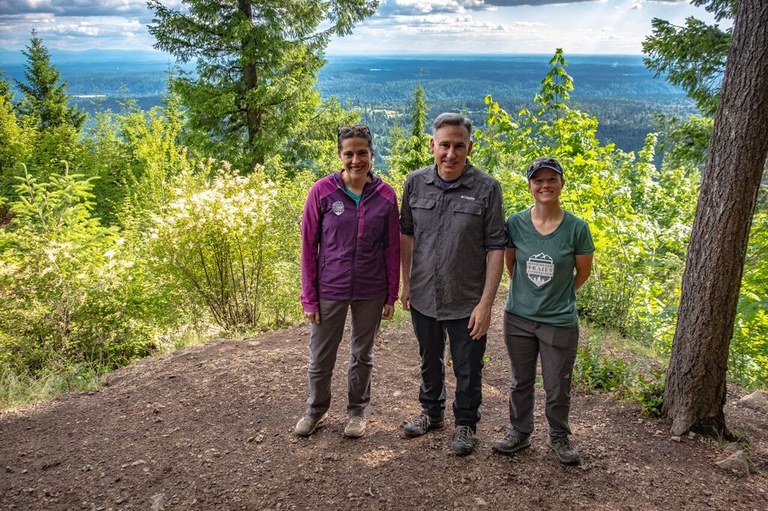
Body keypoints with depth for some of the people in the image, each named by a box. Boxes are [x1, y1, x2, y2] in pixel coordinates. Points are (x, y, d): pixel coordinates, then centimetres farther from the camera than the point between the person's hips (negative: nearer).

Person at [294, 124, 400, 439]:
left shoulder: (385, 195, -5)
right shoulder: (322, 191, -10)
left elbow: (391, 248, 2)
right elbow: (308, 245, -6)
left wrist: (392, 295, 2)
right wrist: (309, 297, -6)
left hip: (371, 292, 1)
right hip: (330, 291, -1)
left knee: (362, 354, 17)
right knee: (321, 357, 12)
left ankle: (357, 410, 37)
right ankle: (316, 410, 36)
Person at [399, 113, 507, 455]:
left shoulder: (486, 189, -13)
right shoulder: (416, 183, -3)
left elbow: (496, 248, -12)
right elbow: (406, 234, 7)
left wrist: (486, 303, -15)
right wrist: (406, 283, 6)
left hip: (466, 302, -3)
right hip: (424, 298, 3)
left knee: (468, 370, 12)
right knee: (429, 361, 23)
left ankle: (465, 424, 35)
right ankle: (432, 412, 46)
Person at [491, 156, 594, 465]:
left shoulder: (576, 228, -11)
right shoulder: (515, 223, -7)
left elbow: (583, 271, 3)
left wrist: (558, 297, 6)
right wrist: (528, 293, 9)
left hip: (560, 322, -2)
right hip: (519, 318, 2)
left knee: (558, 387, 12)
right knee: (521, 381, 18)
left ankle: (559, 437, 36)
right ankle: (519, 432, 38)